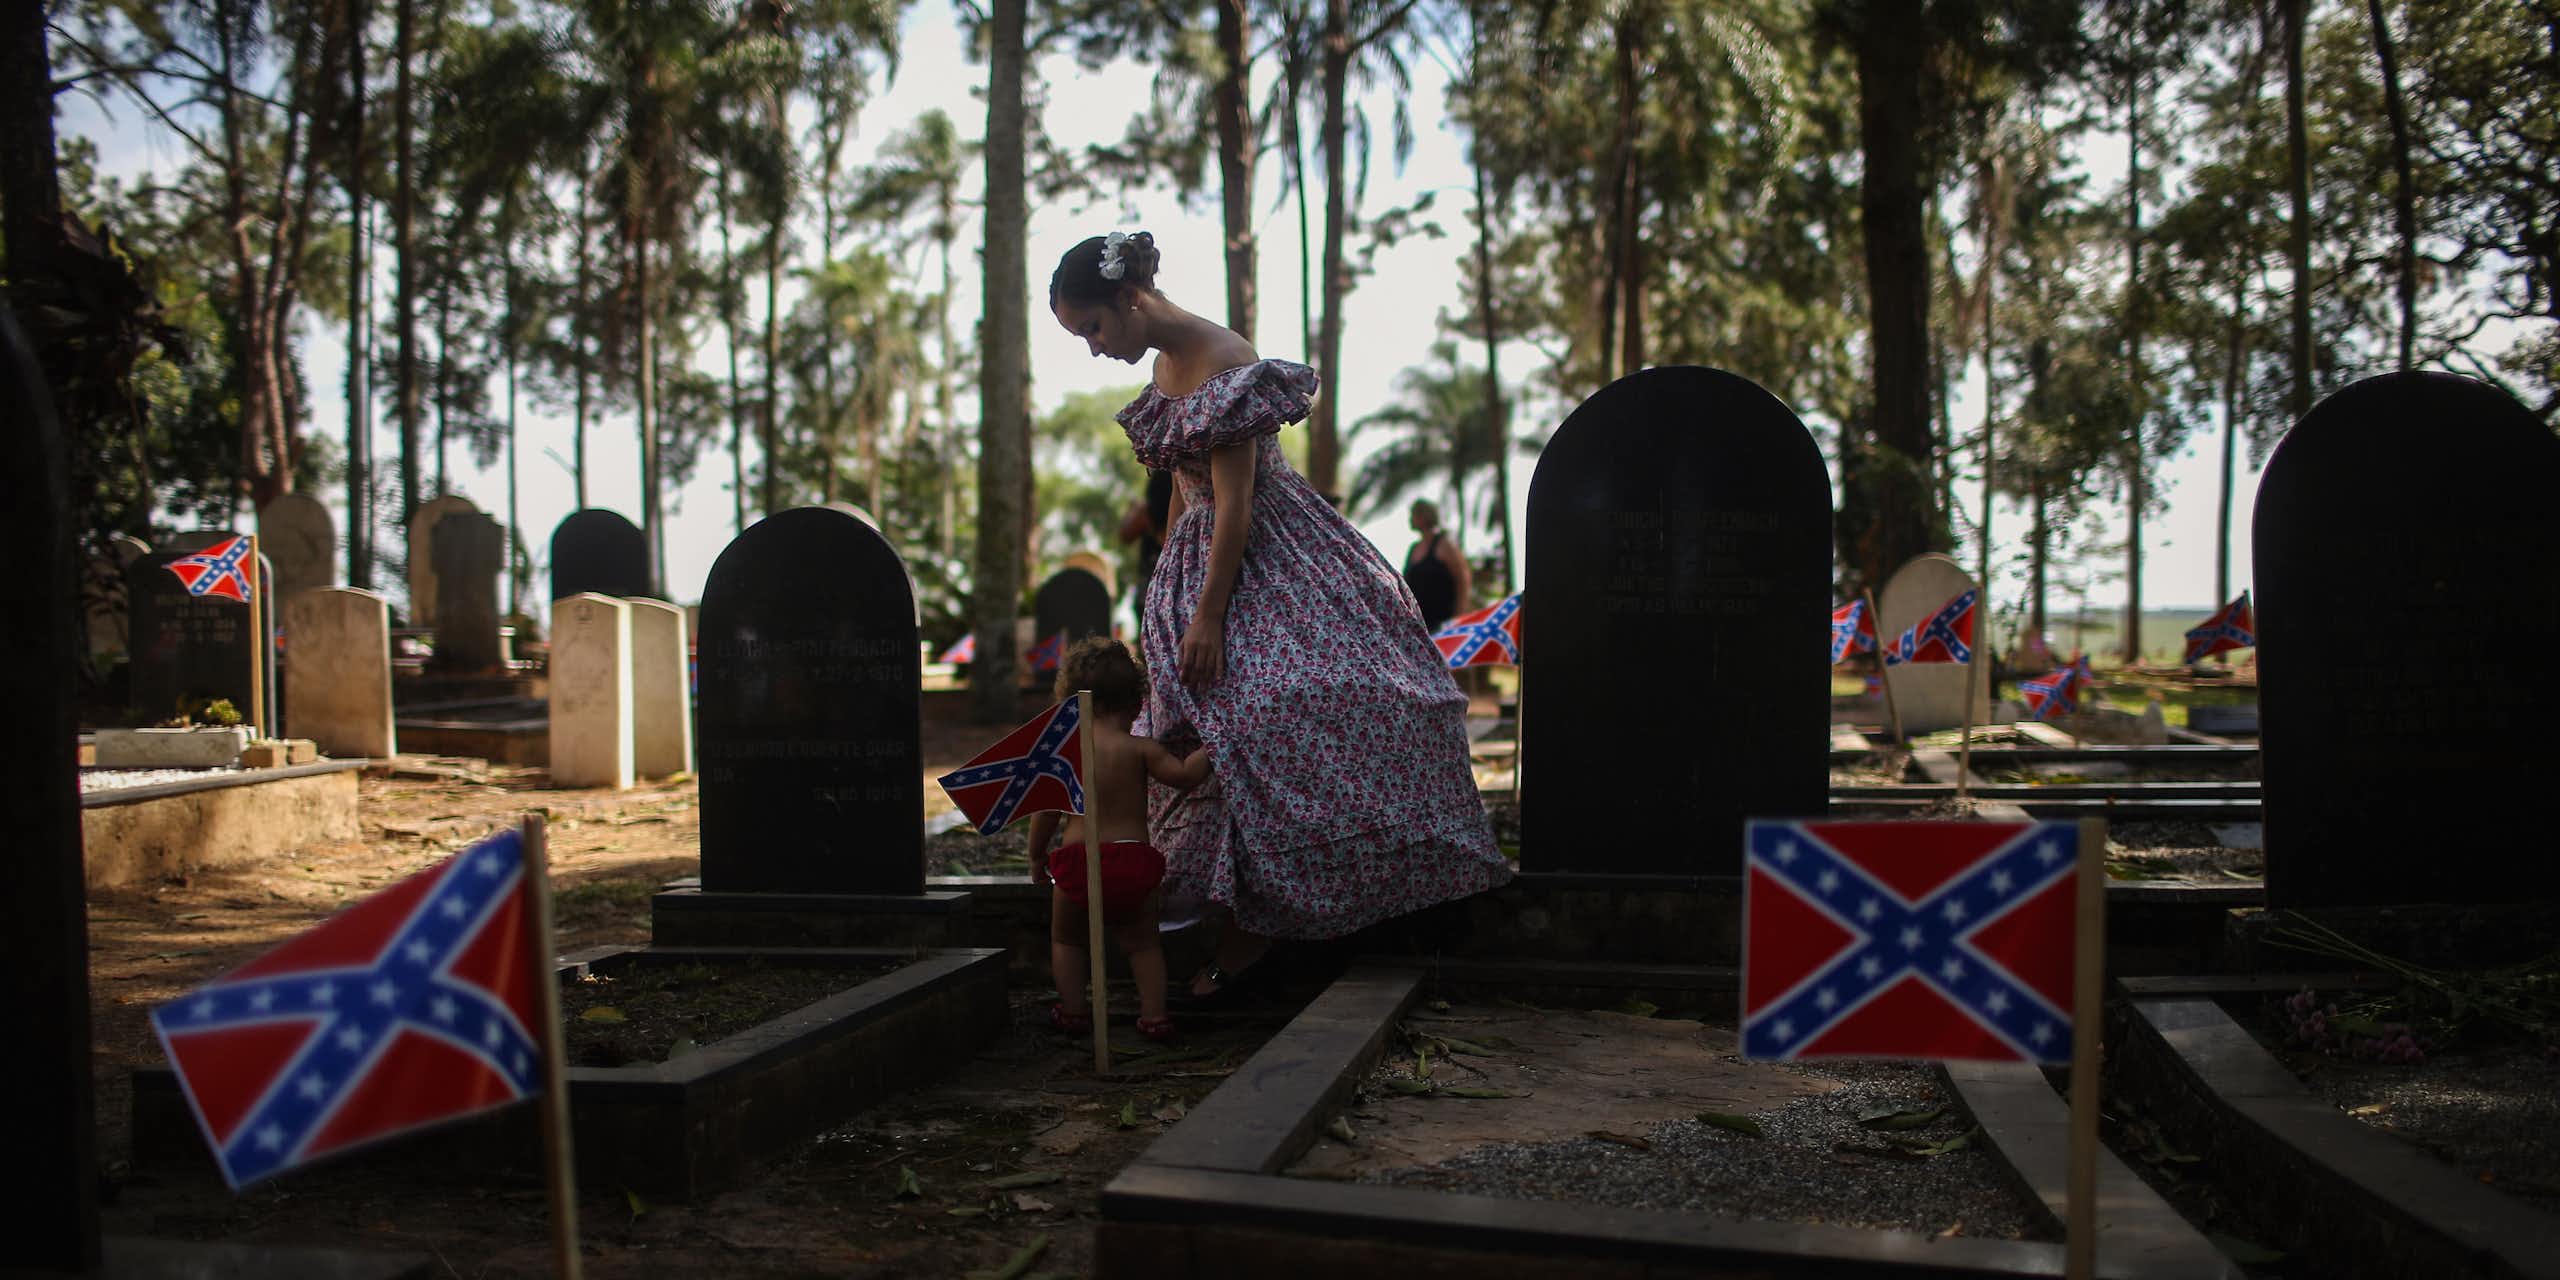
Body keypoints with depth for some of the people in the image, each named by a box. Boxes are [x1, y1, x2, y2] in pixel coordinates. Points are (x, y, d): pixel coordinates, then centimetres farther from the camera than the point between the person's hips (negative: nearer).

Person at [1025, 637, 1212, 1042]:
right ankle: (1154, 1015, 11)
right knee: (1143, 942, 17)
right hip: (1133, 855, 0)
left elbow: (1046, 811, 3)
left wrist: (1036, 856, 16)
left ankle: (1073, 1011, 21)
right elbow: (1185, 775, -10)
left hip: (1080, 858, 0)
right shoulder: (1140, 749, -4)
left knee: (1066, 938, 23)